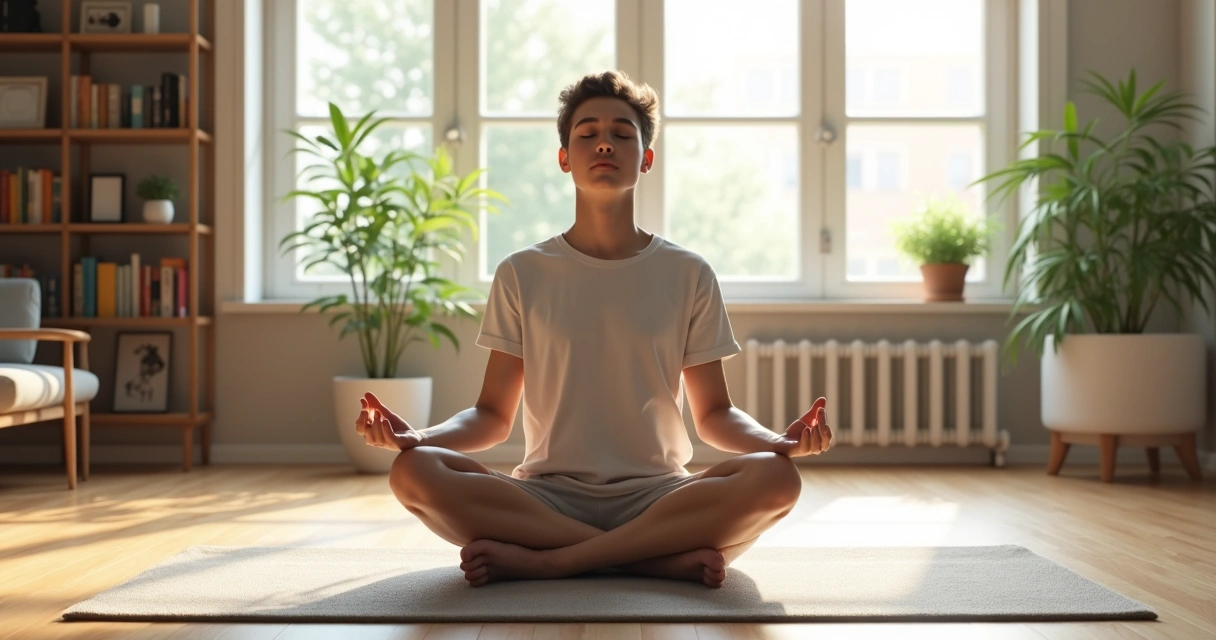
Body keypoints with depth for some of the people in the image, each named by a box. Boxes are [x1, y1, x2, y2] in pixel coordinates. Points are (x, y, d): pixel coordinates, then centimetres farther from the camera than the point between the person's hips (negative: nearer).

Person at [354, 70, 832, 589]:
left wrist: (778, 440, -13)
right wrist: (417, 436, -14)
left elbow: (713, 415, 8)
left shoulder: (688, 275, 7)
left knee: (775, 478, -29)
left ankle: (540, 560, -25)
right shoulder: (523, 274, 7)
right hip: (546, 496, 1)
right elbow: (493, 415, 6)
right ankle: (667, 557, -24)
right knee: (414, 473, -28)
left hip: (657, 496, 0)